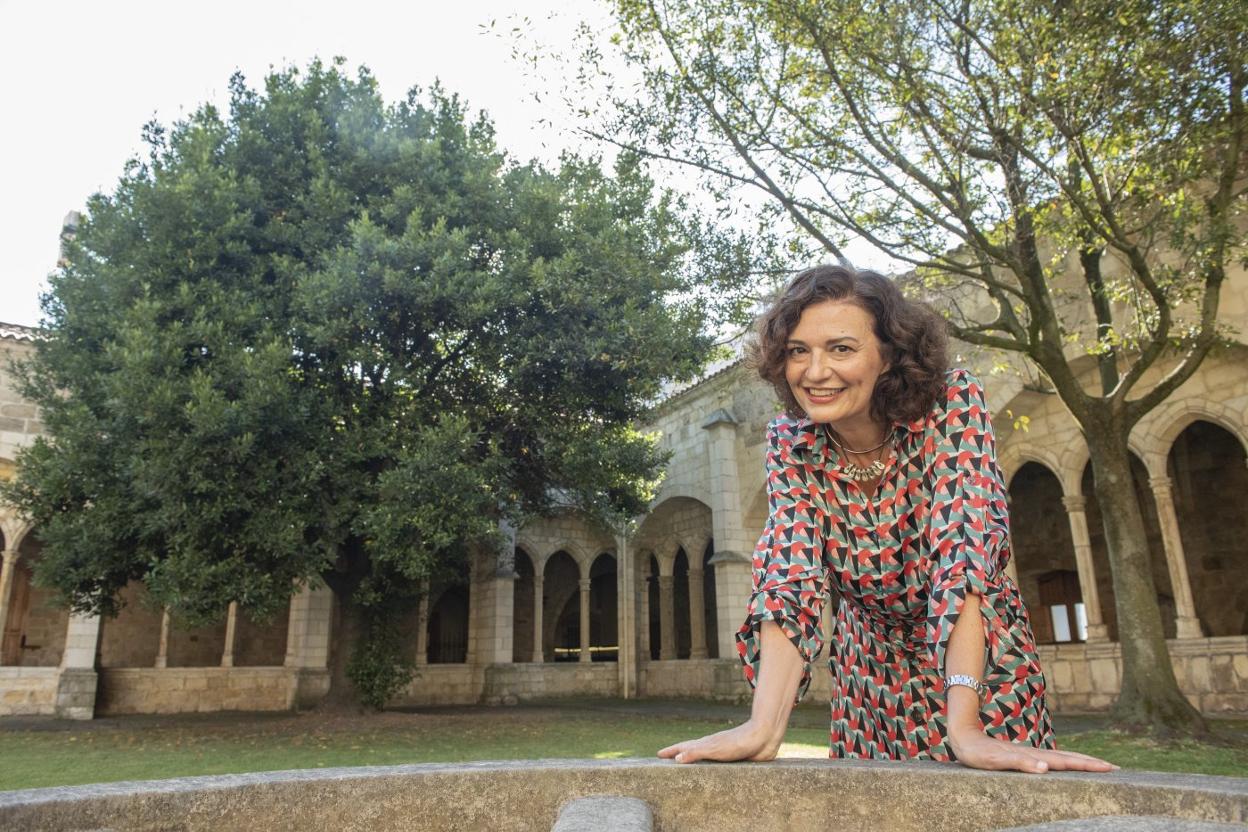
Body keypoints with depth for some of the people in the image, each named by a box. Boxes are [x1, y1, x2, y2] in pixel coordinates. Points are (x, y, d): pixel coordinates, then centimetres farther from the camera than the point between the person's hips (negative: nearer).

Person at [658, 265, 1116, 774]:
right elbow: (790, 572, -25)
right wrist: (763, 728, -37)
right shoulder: (790, 441, -17)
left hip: (980, 660, -1)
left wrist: (964, 727, -42)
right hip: (871, 670, 2)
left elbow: (963, 544, -34)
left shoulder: (951, 404, -24)